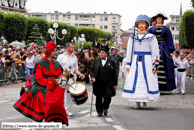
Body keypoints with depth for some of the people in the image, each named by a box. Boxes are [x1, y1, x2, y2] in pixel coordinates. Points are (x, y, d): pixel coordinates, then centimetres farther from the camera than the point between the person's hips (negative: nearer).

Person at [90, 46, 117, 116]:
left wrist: (115, 84, 3)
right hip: (98, 83, 1)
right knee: (99, 97, 3)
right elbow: (91, 70, 13)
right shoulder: (96, 61, 12)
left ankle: (105, 108, 19)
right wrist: (92, 77, -6)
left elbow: (114, 74, 7)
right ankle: (99, 111, 15)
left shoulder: (111, 62, 8)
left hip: (108, 83, -1)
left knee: (107, 96, -8)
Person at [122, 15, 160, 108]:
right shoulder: (133, 37, 11)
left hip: (147, 61, -2)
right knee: (134, 80, -2)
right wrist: (128, 64, 7)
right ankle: (137, 103, 4)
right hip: (135, 62, 3)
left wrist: (155, 65, -7)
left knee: (147, 81, -4)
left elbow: (155, 52, 0)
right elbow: (129, 51, 13)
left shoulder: (151, 37, 2)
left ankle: (145, 102, 5)